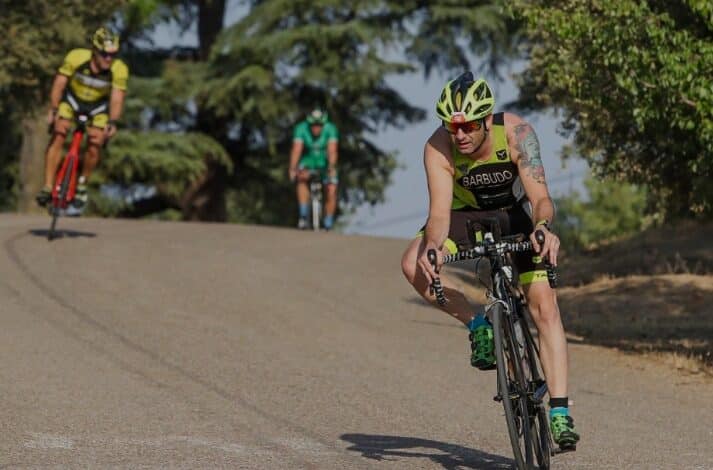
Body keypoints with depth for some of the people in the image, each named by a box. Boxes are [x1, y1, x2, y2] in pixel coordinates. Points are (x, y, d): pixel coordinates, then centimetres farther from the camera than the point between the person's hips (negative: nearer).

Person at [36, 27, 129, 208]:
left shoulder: (119, 70, -29)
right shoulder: (76, 57, -29)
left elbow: (117, 98, -30)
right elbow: (59, 83, -25)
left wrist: (112, 122, -43)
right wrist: (53, 110, -34)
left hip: (98, 107, 0)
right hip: (72, 100, 0)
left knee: (95, 144, -15)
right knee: (58, 135, -19)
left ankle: (82, 183, 13)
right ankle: (47, 187, -16)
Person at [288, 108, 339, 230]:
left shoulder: (330, 129, -23)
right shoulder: (301, 129, -23)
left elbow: (332, 150, -35)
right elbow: (297, 149, -33)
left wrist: (332, 168, -51)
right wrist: (292, 169, -47)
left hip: (325, 164, 0)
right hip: (308, 162, 0)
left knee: (331, 192, -15)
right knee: (302, 178, -31)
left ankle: (327, 226, 1)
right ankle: (303, 216, -29)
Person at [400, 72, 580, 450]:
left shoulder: (516, 133, -30)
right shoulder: (438, 148, -27)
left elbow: (539, 197, -36)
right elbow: (440, 210, -33)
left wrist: (543, 227, -58)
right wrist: (433, 247, -54)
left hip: (516, 214, -1)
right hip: (468, 216, 1)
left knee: (545, 307, -15)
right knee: (414, 265, -27)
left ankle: (559, 413, -15)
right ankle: (479, 328, -7)